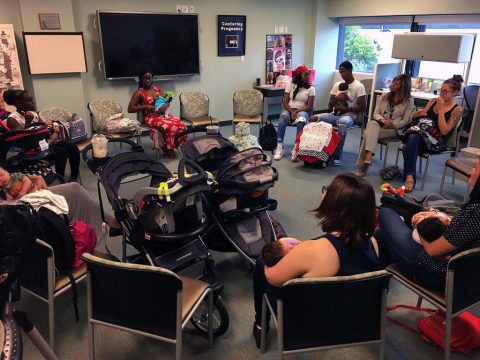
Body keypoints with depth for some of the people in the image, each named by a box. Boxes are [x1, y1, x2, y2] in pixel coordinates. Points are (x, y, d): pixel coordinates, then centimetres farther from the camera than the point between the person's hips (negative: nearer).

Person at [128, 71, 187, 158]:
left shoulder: (157, 89, 14)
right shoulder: (139, 93, -1)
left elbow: (168, 99, 11)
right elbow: (130, 109, -5)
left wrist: (165, 106, -12)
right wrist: (145, 106, -14)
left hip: (164, 114, 5)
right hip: (151, 117, -5)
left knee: (181, 125, -20)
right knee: (169, 127, -32)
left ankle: (177, 145, -1)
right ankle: (168, 149, -12)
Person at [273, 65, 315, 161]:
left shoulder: (310, 89, 5)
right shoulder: (290, 85, 7)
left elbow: (310, 106, -2)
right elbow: (285, 103, 1)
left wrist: (297, 111, -18)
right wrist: (292, 111, -19)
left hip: (302, 111, 0)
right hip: (289, 109, 1)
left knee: (301, 120, -38)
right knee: (283, 117, -36)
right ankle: (279, 147, -38)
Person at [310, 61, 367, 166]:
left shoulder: (359, 86, -2)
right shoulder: (337, 85, 13)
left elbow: (363, 107, -8)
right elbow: (330, 105, 12)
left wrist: (346, 108, -16)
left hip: (349, 115, -5)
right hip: (335, 114, 5)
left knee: (342, 123, -42)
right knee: (313, 118, -19)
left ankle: (338, 155, -32)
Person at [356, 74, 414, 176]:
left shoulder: (408, 100, 3)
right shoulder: (384, 96, 16)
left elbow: (405, 121, -2)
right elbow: (376, 114, 9)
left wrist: (392, 124, -18)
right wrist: (382, 120, -12)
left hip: (395, 129, -4)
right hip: (379, 124, 4)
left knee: (368, 133, -32)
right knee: (372, 123, -35)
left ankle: (363, 165, -36)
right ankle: (368, 156, -45)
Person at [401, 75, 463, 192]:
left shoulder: (457, 110, 4)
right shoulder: (433, 101, 17)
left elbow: (444, 131, -8)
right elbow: (414, 116, 21)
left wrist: (441, 109, -6)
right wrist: (420, 113, -2)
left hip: (435, 141, -4)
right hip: (420, 132, 4)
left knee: (413, 138, -37)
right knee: (413, 138, -36)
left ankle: (409, 176, -43)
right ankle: (410, 177, -44)